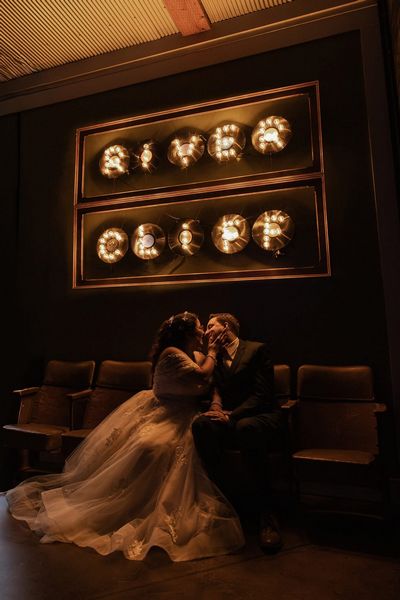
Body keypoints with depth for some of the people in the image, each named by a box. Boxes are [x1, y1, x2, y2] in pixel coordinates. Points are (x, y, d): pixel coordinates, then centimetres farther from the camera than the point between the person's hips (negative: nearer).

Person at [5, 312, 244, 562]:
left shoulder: (197, 356, 13)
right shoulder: (172, 353, -11)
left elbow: (212, 386, 8)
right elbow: (201, 377, -21)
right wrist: (212, 351, -7)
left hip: (179, 419, 7)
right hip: (161, 416, -7)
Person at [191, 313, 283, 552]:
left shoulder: (257, 349, 0)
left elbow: (262, 395, -10)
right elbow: (216, 390, 10)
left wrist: (232, 414, -22)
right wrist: (216, 406, -14)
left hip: (263, 417, -4)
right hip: (230, 420, 5)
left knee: (246, 427, -40)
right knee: (201, 424, -28)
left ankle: (265, 512, -23)